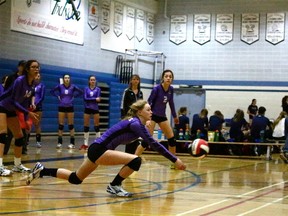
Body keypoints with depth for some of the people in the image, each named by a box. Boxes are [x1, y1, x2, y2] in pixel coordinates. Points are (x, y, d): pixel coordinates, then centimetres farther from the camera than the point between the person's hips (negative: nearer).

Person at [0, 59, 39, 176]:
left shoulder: (32, 83, -1)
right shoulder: (20, 80, -25)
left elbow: (25, 102, 7)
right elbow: (13, 101, -25)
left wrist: (26, 119, 5)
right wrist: (28, 113, -28)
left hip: (11, 110, 9)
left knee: (20, 137, 8)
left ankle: (17, 165, 20)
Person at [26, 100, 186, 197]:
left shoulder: (136, 123, 12)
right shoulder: (135, 123, -17)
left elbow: (151, 143, 22)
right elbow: (153, 143, -22)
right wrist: (175, 160, -20)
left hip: (98, 150, 10)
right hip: (98, 150, -10)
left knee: (75, 179, 21)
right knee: (135, 161, -21)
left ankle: (42, 171, 27)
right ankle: (114, 186, -6)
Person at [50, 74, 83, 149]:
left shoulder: (73, 87, -3)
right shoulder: (60, 86, -3)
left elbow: (81, 92, 5)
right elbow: (52, 91, 6)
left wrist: (74, 96, -1)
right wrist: (58, 96, -2)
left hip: (70, 107, 0)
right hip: (61, 107, 0)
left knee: (71, 125, 1)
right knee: (60, 125, 0)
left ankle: (72, 143, 3)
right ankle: (59, 142, 6)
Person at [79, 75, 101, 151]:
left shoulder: (98, 89, 1)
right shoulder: (86, 89, 4)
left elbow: (98, 99, -9)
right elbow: (85, 98, -10)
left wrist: (90, 99, -20)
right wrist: (94, 99, -18)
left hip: (95, 109, -1)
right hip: (87, 108, 1)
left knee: (96, 126, -2)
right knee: (86, 126, 2)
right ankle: (85, 144, 7)